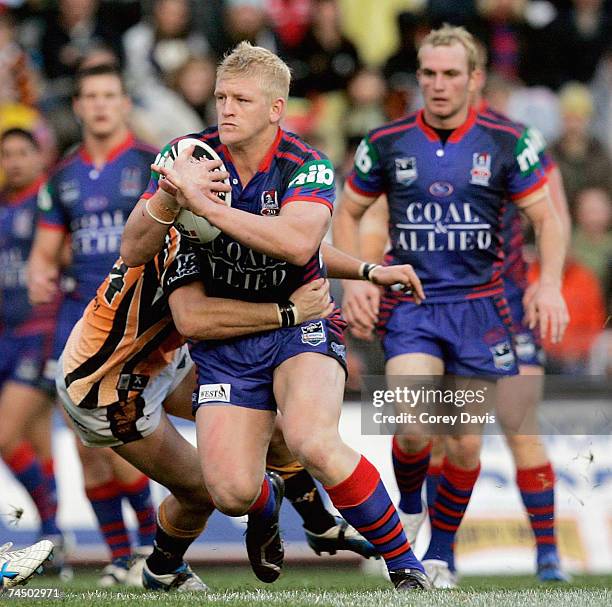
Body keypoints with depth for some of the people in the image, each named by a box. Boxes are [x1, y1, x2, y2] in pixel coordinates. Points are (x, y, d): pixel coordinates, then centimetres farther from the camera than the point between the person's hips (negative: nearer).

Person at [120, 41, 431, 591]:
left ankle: (405, 565, -15)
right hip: (223, 343, 3)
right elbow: (133, 251, -5)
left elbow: (298, 242, -34)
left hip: (299, 324, -3)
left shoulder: (306, 166, -14)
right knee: (231, 493, -11)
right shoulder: (192, 156, -4)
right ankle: (267, 506, 30)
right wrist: (167, 199, -25)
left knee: (312, 442, -32)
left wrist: (204, 204, -34)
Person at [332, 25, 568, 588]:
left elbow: (547, 218, 0)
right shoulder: (388, 141, -1)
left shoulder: (505, 141, -3)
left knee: (465, 442, 3)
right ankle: (407, 513, 12)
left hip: (479, 305, 1)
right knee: (414, 428, -19)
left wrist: (549, 284, -15)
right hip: (410, 304, -1)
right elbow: (348, 212, 12)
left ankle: (442, 548, 24)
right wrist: (355, 279, -2)